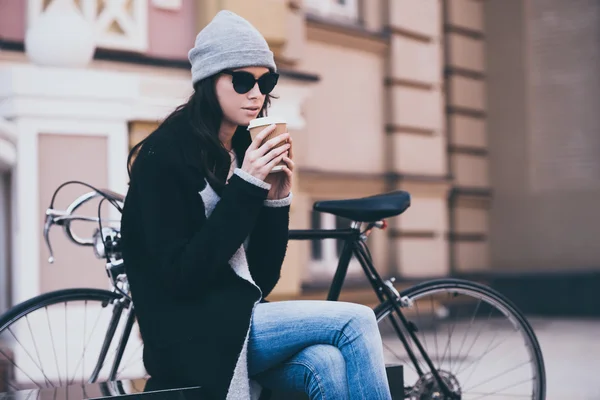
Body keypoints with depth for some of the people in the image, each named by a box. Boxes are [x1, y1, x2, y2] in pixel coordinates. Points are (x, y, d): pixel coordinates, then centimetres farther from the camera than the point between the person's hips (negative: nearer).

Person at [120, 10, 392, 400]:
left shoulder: (245, 153, 10)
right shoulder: (164, 156, -8)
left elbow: (263, 278, 10)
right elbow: (181, 275, -17)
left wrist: (277, 199, -5)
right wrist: (245, 188, -19)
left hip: (244, 318, 6)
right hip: (193, 337, -6)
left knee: (328, 364, -25)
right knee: (355, 321, -18)